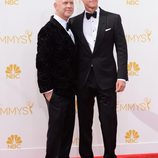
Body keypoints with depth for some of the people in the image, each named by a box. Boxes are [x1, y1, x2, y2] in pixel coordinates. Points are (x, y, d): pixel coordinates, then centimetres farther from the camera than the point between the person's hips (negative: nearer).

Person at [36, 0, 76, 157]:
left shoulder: (69, 28, 11)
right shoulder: (48, 30, -14)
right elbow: (42, 62, -17)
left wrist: (73, 85, 11)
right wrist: (47, 89, -18)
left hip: (68, 89, 8)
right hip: (56, 91, -8)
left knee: (68, 128, 13)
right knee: (56, 128, 1)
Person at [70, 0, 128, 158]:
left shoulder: (113, 19, 1)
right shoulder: (74, 22, 5)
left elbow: (121, 49, -1)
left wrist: (122, 76, -10)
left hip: (106, 78, -1)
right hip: (83, 80, 2)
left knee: (109, 121, 1)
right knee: (84, 121, 9)